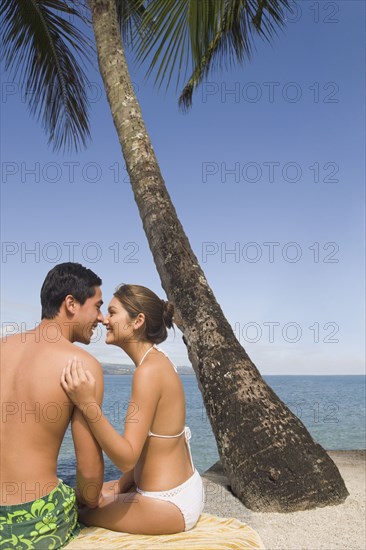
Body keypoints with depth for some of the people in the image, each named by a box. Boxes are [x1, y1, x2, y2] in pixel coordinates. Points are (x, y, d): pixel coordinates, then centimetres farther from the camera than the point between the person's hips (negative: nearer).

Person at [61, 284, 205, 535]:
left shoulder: (149, 371, -26)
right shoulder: (159, 361, 3)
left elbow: (127, 458, -28)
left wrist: (88, 405, -39)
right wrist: (121, 485, 9)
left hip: (168, 504, -8)